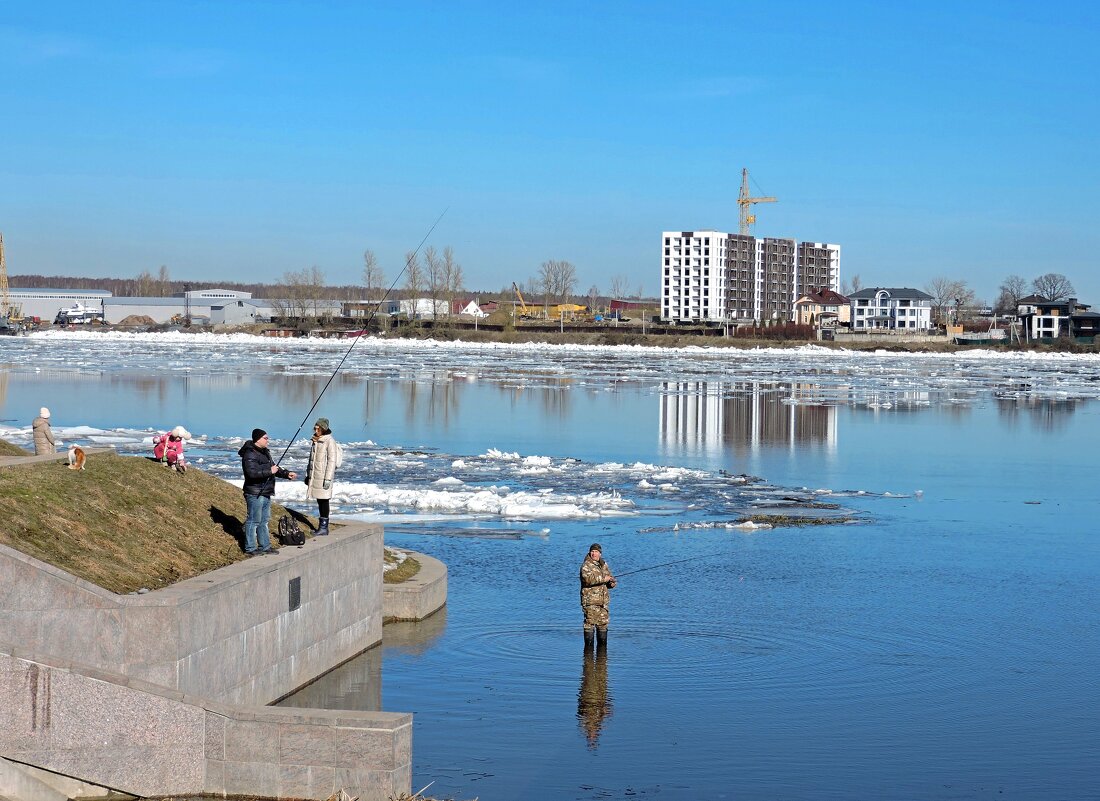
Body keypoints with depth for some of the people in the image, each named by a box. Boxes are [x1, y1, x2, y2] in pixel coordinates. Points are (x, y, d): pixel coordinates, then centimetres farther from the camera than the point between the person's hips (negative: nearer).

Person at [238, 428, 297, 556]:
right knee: (254, 521, -5)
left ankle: (265, 546, 24)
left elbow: (274, 468, 24)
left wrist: (286, 474, 9)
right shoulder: (250, 454, -17)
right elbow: (252, 473, -29)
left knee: (264, 520, 16)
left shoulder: (265, 452, 16)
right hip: (255, 494, -10)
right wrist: (269, 471, -25)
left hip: (266, 493, 10)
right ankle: (250, 548, 1)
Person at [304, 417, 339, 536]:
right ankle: (321, 526, 18)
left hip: (323, 476, -7)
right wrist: (308, 474, 22)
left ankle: (324, 527, 0)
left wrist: (328, 478, -18)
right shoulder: (314, 441, 12)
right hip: (314, 476, 7)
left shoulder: (330, 441, -11)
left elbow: (332, 461, -14)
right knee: (319, 501, 11)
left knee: (324, 500, -4)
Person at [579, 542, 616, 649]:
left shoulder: (604, 565, 17)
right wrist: (603, 579, -22)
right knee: (590, 622, -9)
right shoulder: (586, 565, -6)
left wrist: (611, 582, -1)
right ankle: (588, 644, -5)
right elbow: (587, 579, -26)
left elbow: (611, 583, 24)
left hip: (603, 600, 7)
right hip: (590, 600, -7)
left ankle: (602, 644, 18)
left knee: (603, 623, 10)